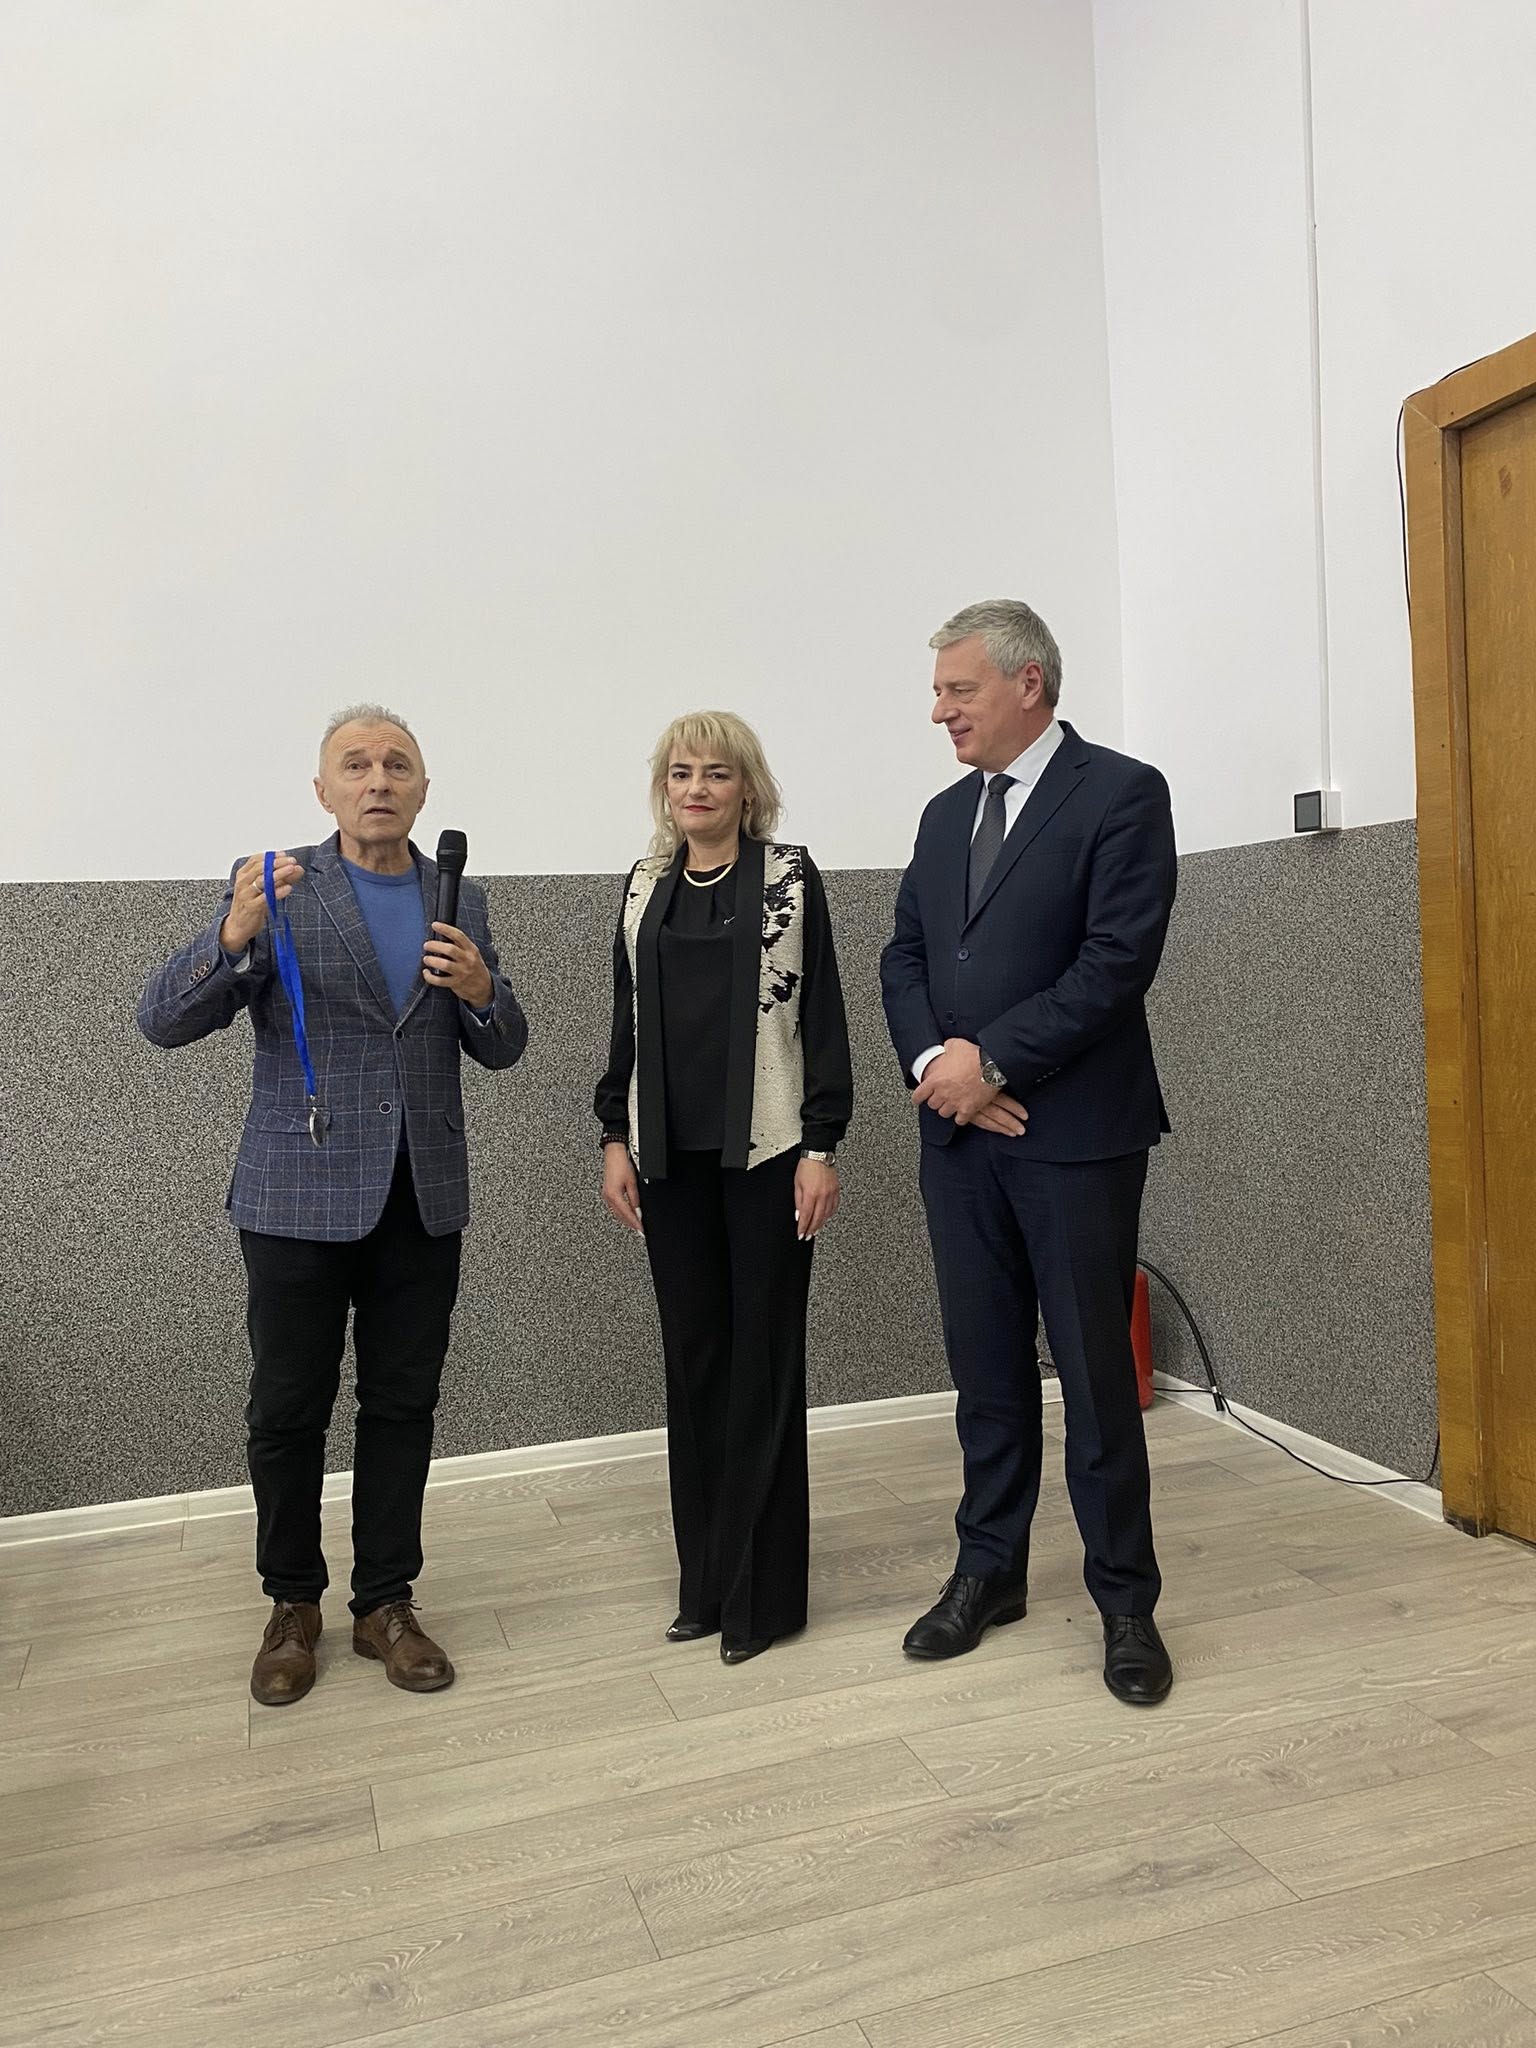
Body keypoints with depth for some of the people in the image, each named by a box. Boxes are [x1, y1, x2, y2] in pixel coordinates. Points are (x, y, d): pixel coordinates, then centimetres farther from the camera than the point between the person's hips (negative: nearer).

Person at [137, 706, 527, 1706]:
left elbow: (503, 1049, 9)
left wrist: (479, 989, -13)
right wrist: (236, 933, -28)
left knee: (403, 1405, 10)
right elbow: (162, 1022, -10)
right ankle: (293, 1604, 29)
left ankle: (386, 1602, 26)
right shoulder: (275, 887, -4)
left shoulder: (459, 898, 7)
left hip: (423, 1199, 3)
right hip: (301, 1194, -3)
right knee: (288, 1410, 8)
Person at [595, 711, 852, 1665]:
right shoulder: (645, 887, 10)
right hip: (671, 1157, 4)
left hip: (766, 1152, -4)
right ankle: (705, 1579, 22)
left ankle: (762, 1589, 14)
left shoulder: (790, 877, -1)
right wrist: (616, 1138, 7)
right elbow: (628, 1021, 13)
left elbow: (823, 1015, -5)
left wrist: (821, 1146, -10)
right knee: (694, 1361, 10)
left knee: (763, 1362, 3)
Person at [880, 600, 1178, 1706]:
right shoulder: (945, 815, 16)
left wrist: (992, 1060, -15)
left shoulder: (1120, 793, -5)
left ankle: (1126, 1599, 19)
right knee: (986, 1366, 13)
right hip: (961, 1132, 6)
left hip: (1075, 1133, -6)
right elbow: (905, 957, 11)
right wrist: (935, 1063, -7)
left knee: (1095, 1372, 3)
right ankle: (990, 1571, 28)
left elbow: (1119, 959, -15)